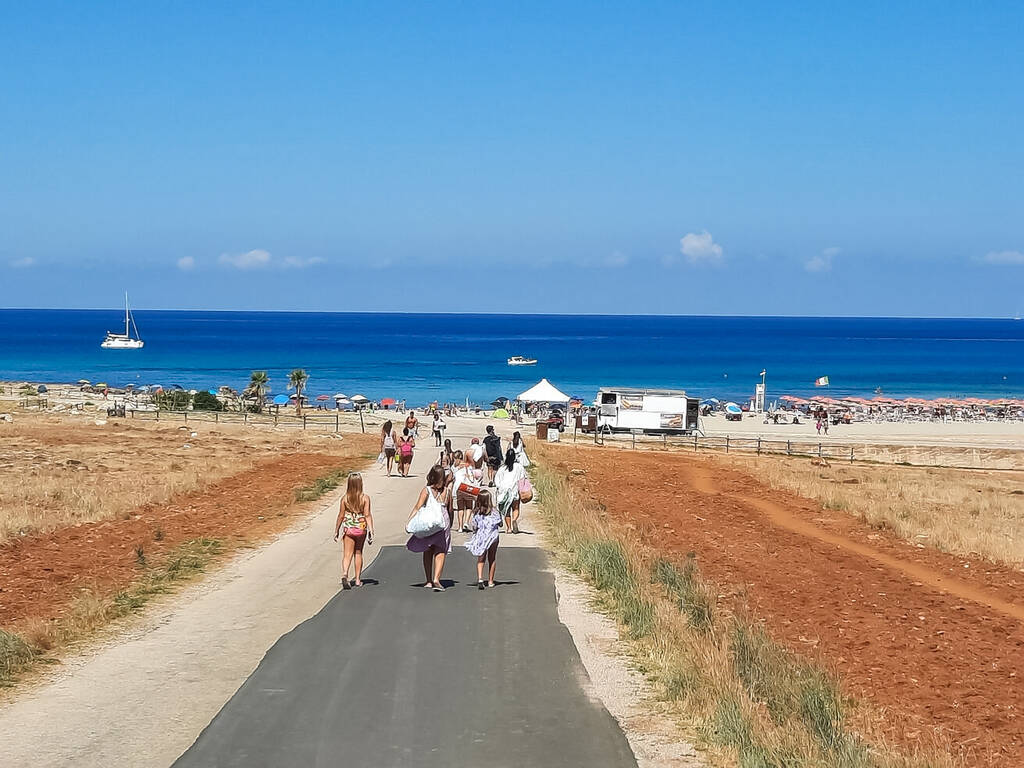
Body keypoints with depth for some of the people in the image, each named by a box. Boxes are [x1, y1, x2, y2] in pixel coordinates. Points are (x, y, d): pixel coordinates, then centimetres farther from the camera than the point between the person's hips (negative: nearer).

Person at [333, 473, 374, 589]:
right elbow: (367, 515, -12)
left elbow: (341, 516, -2)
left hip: (348, 529, -1)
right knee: (358, 553, 18)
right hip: (361, 528, 1)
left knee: (347, 554, -1)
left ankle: (344, 574, -27)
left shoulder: (344, 499, -6)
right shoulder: (365, 498, -8)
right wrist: (371, 531, -11)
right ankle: (358, 579, 22)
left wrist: (336, 531, 8)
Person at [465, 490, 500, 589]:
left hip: (480, 538, 1)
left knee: (480, 559, 7)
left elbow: (475, 526, -2)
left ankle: (480, 578, -14)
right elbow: (500, 524, -2)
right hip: (493, 537, -1)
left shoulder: (476, 513, -8)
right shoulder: (494, 512, -12)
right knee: (492, 559, 15)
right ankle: (490, 581, 20)